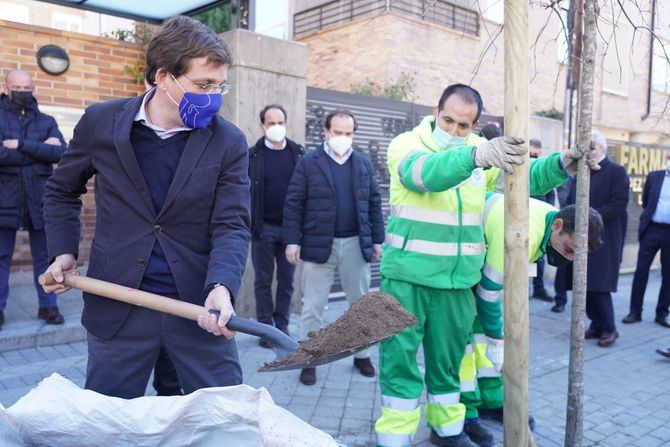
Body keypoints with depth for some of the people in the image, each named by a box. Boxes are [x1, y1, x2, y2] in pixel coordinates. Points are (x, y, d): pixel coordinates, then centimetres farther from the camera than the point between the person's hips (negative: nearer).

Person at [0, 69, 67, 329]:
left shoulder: (46, 121, 11)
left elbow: (60, 152, -7)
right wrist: (40, 149, -11)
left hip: (40, 199, 2)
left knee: (44, 256, 8)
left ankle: (48, 305, 18)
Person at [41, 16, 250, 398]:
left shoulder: (229, 142, -4)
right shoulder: (101, 122, -2)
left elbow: (232, 226, -10)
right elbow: (61, 192, 14)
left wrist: (221, 287, -26)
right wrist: (63, 252, 2)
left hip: (198, 307, 0)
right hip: (117, 305, 1)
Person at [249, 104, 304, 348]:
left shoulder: (298, 153, 4)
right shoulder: (252, 155, 0)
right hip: (263, 228, -1)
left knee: (287, 281, 9)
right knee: (263, 280, 7)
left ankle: (282, 325, 21)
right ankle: (265, 327, 17)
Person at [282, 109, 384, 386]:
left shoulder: (364, 164, 9)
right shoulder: (308, 163, 0)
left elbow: (374, 203, 10)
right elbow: (293, 204, -2)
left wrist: (377, 240, 5)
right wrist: (292, 241, -9)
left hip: (356, 245, 3)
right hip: (318, 245, -3)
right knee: (313, 307, 4)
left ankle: (362, 355, 29)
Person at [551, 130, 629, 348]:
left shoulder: (616, 172, -2)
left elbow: (619, 203, -12)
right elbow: (570, 201, 17)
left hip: (603, 239, -6)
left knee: (598, 286, -8)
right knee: (584, 286, 7)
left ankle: (609, 328, 7)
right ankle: (596, 325, 19)